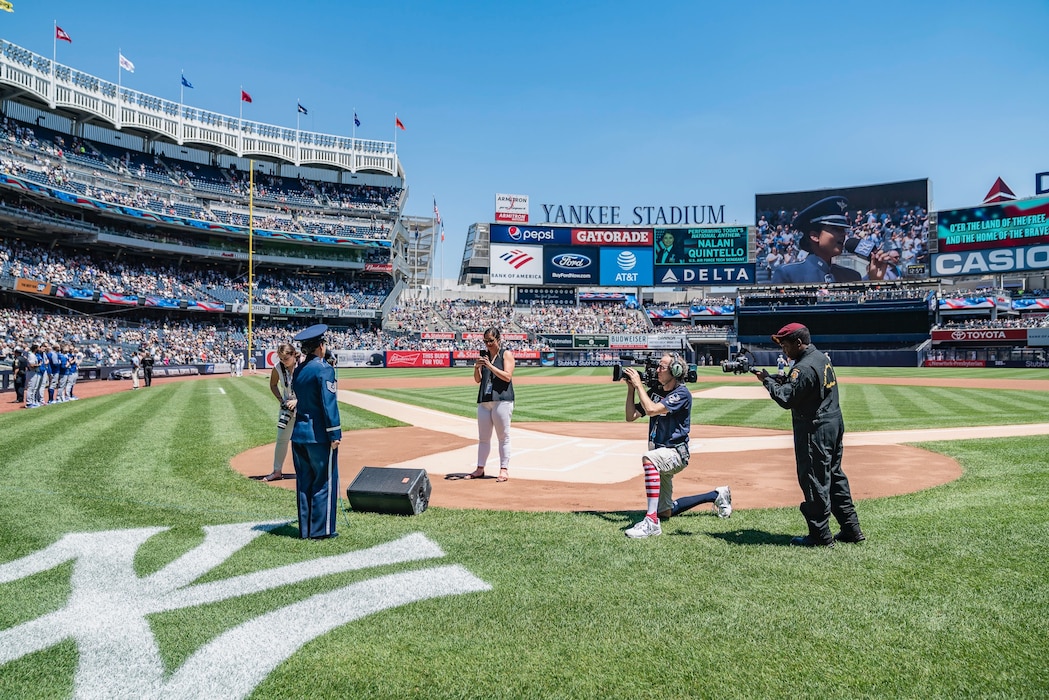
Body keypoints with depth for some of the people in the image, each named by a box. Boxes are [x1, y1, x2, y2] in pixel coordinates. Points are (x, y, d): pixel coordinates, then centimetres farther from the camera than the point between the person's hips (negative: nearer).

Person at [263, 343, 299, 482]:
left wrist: (297, 401, -26)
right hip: (287, 407, 4)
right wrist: (281, 400, -3)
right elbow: (273, 385, 8)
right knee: (281, 438, 6)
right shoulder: (278, 368, -10)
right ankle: (277, 471, 17)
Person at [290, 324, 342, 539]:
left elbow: (297, 399, 15)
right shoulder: (324, 369, -13)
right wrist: (335, 435, -13)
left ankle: (305, 529, 19)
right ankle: (321, 529, 6)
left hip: (298, 433, 8)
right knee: (325, 482, 2)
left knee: (304, 482, 12)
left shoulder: (298, 370, 11)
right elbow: (329, 404, -17)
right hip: (319, 435, -7)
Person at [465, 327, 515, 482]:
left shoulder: (506, 354, 1)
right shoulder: (484, 355, 17)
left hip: (502, 400, -6)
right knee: (483, 437, 9)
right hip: (484, 400, 6)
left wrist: (490, 366, -17)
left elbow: (507, 376, -11)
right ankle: (480, 469, 15)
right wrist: (477, 367, -6)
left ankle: (504, 469, 1)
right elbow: (477, 380, 13)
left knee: (503, 436, -3)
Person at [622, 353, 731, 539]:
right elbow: (631, 416, 5)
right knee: (665, 512, 16)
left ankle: (651, 522, -43)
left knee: (649, 458, -41)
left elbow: (652, 410, -28)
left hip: (675, 452, -8)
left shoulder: (682, 393, -14)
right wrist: (631, 388, -1)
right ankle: (717, 495, 33)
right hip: (662, 454, 8)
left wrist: (639, 385, -18)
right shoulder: (655, 392, 8)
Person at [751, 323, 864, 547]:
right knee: (834, 476, 18)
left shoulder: (804, 367, -21)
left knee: (814, 480, -1)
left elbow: (785, 399, -23)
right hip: (834, 424, 10)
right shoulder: (823, 358, 11)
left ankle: (820, 535, 6)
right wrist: (776, 378, 5)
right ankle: (851, 529, 25)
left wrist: (767, 380, -11)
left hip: (815, 430, -10)